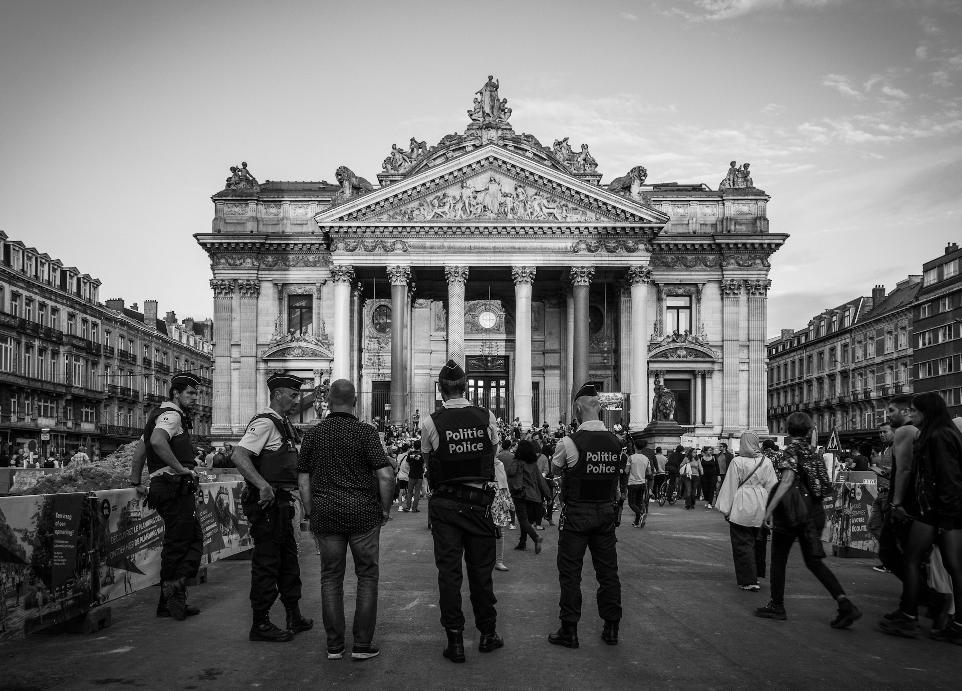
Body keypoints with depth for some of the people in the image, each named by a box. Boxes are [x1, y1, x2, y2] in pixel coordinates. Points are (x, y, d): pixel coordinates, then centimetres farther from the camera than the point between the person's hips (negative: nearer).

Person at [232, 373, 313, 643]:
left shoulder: (283, 424, 16)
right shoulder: (264, 423, -15)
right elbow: (239, 456, -26)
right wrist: (263, 486, -33)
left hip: (281, 502, 10)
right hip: (266, 502, -10)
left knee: (288, 559, 17)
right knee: (266, 562, -3)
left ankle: (294, 616, 28)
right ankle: (260, 624, 6)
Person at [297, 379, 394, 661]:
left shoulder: (313, 434, 5)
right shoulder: (365, 432, -6)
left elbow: (303, 480, 6)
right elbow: (385, 475, -12)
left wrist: (310, 514, 14)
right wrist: (385, 509, 0)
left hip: (325, 514, 3)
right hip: (363, 513, -3)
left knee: (331, 578, 10)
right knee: (367, 576, 7)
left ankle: (334, 645, 13)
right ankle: (362, 645, 8)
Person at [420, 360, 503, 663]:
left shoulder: (430, 422, -9)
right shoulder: (487, 417, -3)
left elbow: (428, 463, 3)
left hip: (445, 504, -1)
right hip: (480, 502, 2)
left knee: (448, 570, 6)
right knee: (481, 569, 13)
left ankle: (455, 641, 10)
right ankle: (488, 634, 24)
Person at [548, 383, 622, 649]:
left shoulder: (570, 442, -14)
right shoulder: (616, 442, -1)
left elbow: (556, 468, 3)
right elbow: (615, 475, 9)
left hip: (576, 514, -4)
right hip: (607, 511, 5)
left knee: (570, 571, 5)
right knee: (608, 570, 12)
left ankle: (569, 631, 9)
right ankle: (611, 629, 20)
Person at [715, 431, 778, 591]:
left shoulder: (737, 462, -10)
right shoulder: (765, 462, 0)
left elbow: (730, 486, -6)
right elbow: (772, 486, 5)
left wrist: (726, 509, 1)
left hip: (741, 509, -4)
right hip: (761, 509, 4)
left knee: (743, 544, 3)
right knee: (758, 543, 17)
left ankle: (749, 581, 2)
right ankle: (755, 575, 27)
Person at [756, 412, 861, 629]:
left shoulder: (791, 449, -11)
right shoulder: (812, 451, 10)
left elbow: (786, 482, -24)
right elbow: (825, 484, 14)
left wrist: (769, 509, -25)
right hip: (815, 511, 7)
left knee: (778, 559, 8)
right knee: (814, 561, 10)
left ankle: (777, 606, 15)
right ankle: (845, 603, -4)